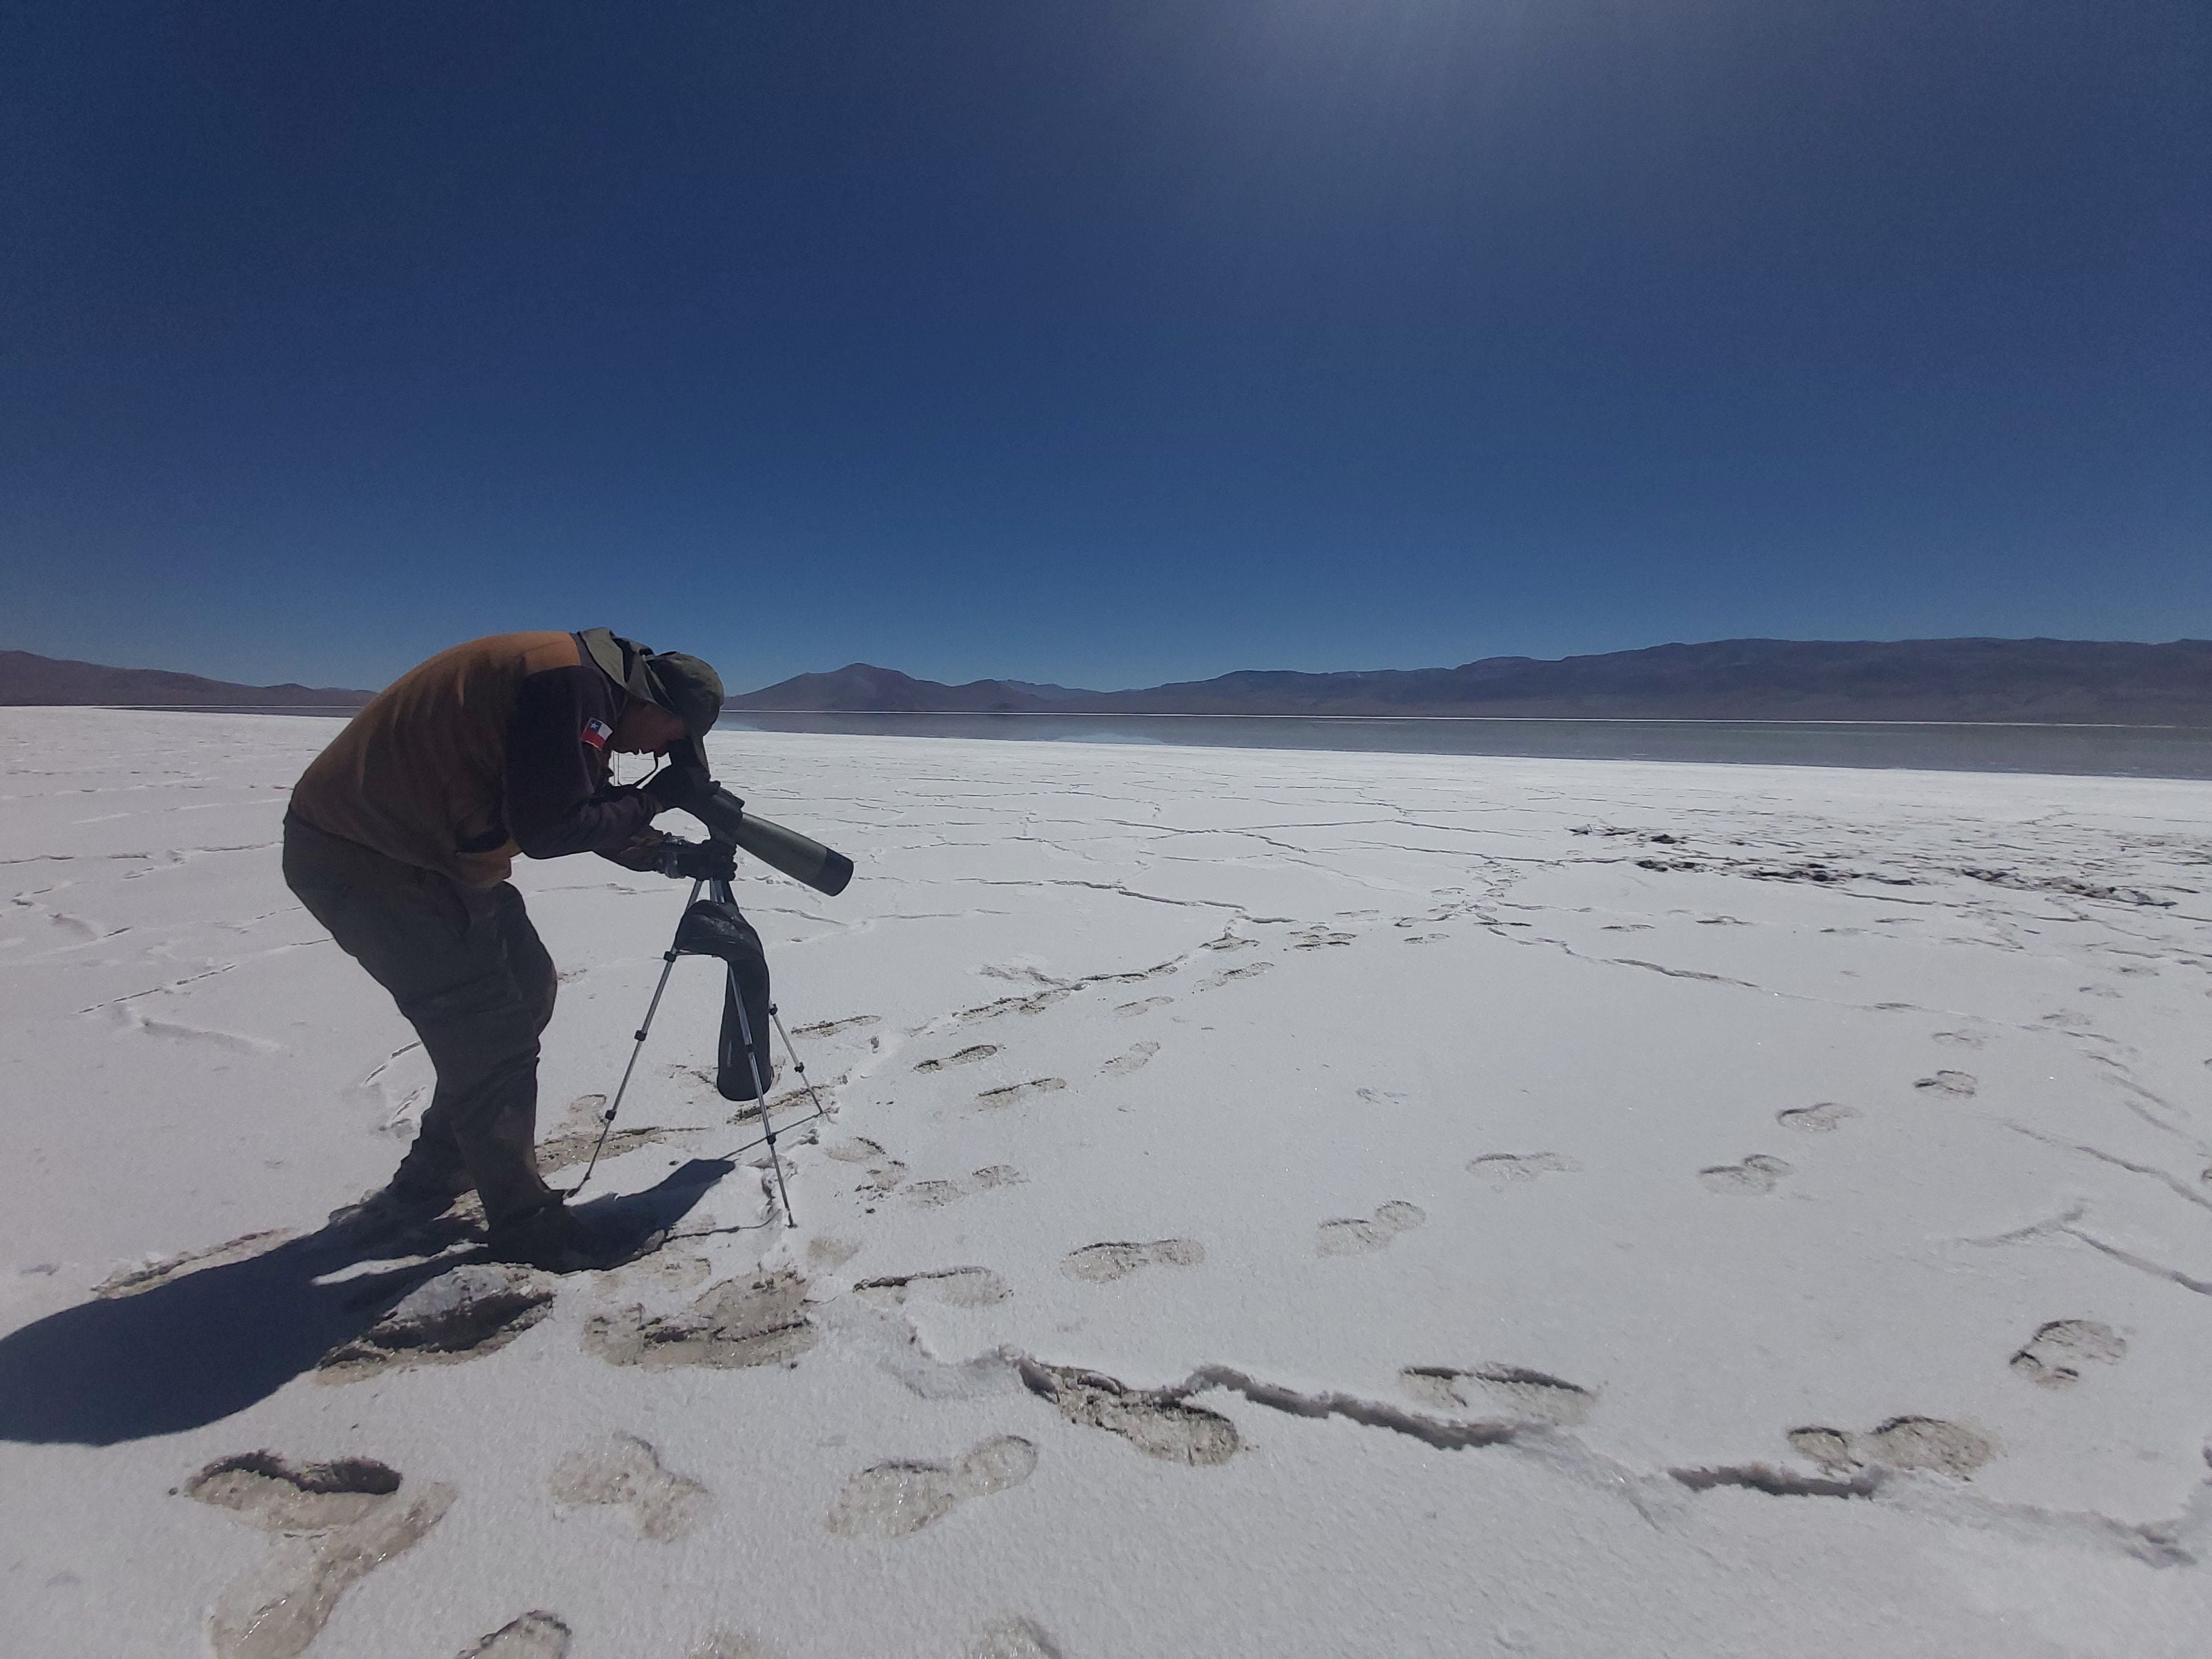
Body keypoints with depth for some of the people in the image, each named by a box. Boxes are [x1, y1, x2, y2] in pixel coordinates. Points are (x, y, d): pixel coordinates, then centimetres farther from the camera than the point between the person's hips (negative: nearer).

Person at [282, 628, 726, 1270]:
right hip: (365, 858, -10)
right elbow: (547, 829, -25)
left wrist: (677, 856, 13)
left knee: (525, 989, 14)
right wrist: (655, 797, -13)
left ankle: (429, 1184, 29)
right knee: (493, 1033, -6)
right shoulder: (575, 683, -22)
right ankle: (523, 1222, 11)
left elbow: (588, 813, 18)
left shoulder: (586, 691, 10)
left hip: (420, 851, 10)